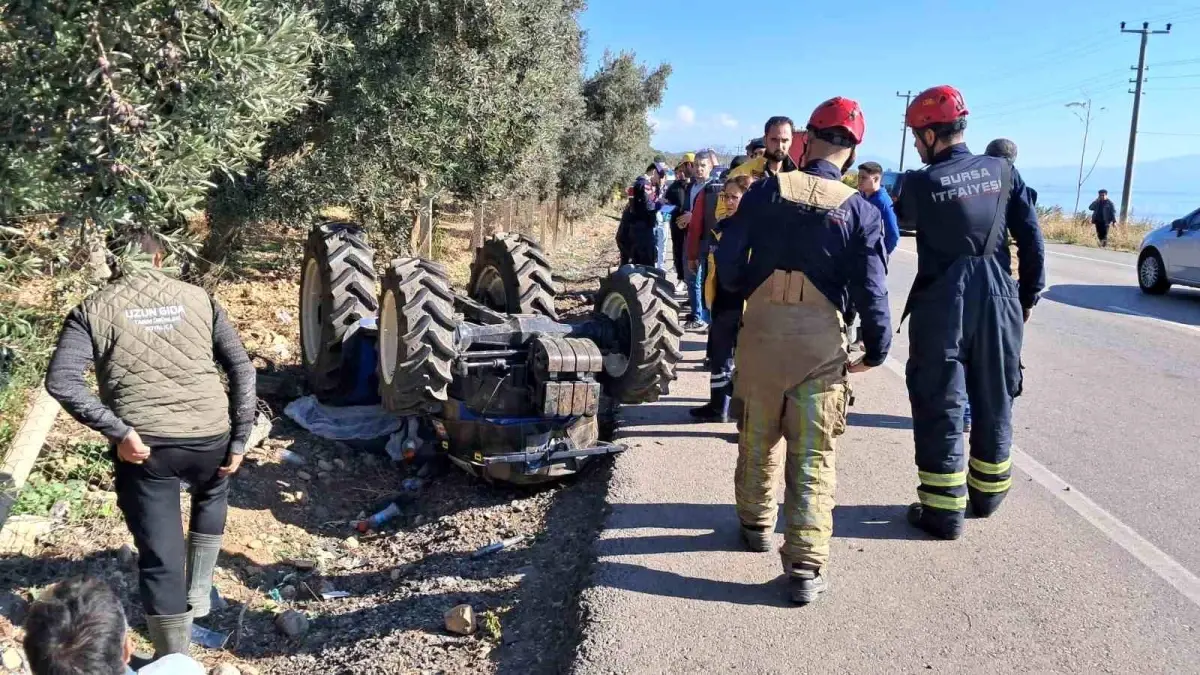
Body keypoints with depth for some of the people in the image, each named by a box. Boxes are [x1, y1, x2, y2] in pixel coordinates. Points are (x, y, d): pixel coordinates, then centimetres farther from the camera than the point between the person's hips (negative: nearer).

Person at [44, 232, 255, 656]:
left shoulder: (93, 310, 3)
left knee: (159, 557, 10)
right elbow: (242, 369, 3)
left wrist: (118, 431, -11)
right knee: (213, 493, 36)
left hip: (143, 447, -2)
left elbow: (61, 381, -12)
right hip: (210, 438, 2)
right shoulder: (198, 298, 8)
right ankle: (198, 593, 40)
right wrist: (239, 439, 5)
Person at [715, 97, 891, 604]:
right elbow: (871, 289, -8)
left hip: (761, 329, 2)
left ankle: (757, 524, 38)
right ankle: (806, 566, 4)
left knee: (758, 437, 20)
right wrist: (877, 349, 5)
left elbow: (728, 258, -2)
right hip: (820, 339, -1)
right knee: (813, 455, 5)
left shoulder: (766, 190, -2)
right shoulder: (859, 210, -5)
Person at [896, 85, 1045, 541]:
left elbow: (899, 220, 13)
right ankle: (987, 493, 33)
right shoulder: (1003, 171, 2)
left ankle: (944, 510, 7)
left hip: (942, 305, -4)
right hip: (998, 300, 4)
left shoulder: (920, 183, -8)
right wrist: (1029, 295, 11)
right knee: (994, 402, 18)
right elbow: (1032, 238, 2)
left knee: (940, 406, 4)